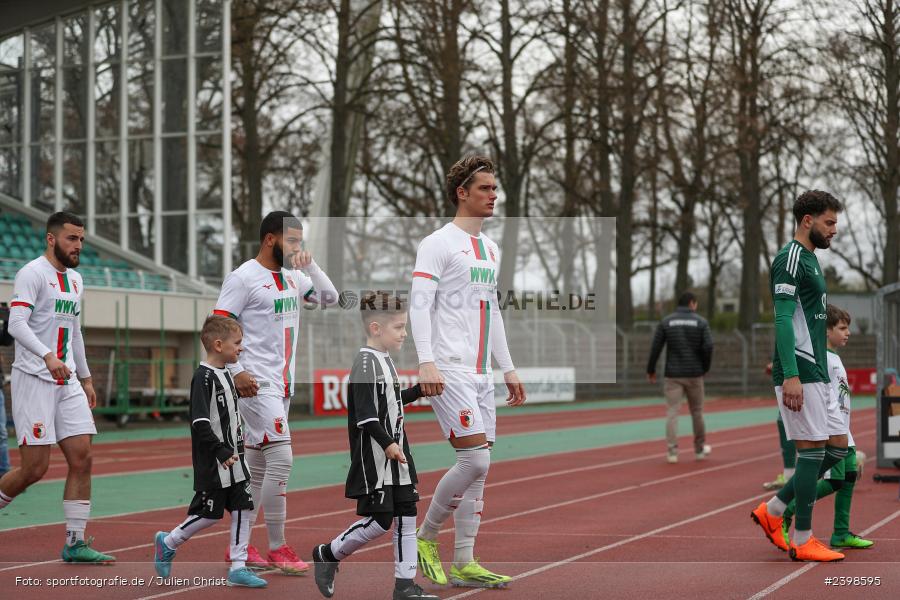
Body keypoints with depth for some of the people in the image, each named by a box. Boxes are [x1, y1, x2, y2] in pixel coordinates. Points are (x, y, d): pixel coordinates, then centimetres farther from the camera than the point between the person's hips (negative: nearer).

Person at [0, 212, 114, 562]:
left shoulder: (75, 280, 17)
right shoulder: (32, 274, -9)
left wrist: (86, 377, 26)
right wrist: (48, 356, -35)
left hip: (67, 381, 8)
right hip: (33, 379, -8)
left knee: (82, 459, -1)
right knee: (35, 468, -9)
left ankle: (75, 543, 3)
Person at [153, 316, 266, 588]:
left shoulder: (225, 375, 12)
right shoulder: (203, 377, -16)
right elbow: (200, 422, -22)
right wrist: (222, 452, -23)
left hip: (232, 460, 8)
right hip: (212, 464, -8)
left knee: (242, 509, 4)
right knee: (210, 513, 0)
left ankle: (238, 567, 8)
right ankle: (168, 543, 21)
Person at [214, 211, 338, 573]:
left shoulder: (292, 277, 14)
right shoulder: (243, 278, -9)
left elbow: (329, 298, 17)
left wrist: (311, 266, 3)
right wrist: (237, 372, -20)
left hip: (281, 386, 8)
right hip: (257, 385, -8)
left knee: (257, 467, 11)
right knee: (281, 459, -13)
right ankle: (277, 549, -7)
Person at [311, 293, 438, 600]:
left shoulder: (385, 360, 13)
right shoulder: (366, 363, -16)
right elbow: (365, 414, -22)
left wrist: (420, 389, 18)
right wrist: (387, 444, -25)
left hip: (396, 454, 9)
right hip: (374, 458, -9)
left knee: (406, 515, 6)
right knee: (378, 521, -6)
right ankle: (327, 555, 14)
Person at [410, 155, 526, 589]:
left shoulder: (490, 250, 19)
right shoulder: (438, 244, -6)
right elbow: (419, 306, -12)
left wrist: (507, 368, 20)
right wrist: (426, 363, -23)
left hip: (481, 374, 8)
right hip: (449, 371, -8)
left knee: (479, 467, 5)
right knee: (474, 460, -14)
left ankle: (463, 563, 8)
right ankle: (424, 537, 4)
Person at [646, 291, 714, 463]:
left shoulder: (666, 322, 2)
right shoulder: (701, 322, 0)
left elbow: (655, 348, -1)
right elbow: (708, 347, -9)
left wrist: (651, 370, 10)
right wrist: (705, 368, 7)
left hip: (673, 375, 0)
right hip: (694, 374, 0)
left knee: (672, 412, -1)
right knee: (697, 411, 14)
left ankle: (672, 451, -10)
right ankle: (700, 449, 25)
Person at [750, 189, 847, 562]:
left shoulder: (809, 260, 19)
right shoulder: (790, 260, -11)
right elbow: (783, 319, -19)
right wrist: (790, 375, -26)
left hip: (816, 373, 10)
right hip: (800, 374, -10)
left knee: (838, 445, 9)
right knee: (813, 448, -6)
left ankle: (773, 511, 15)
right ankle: (802, 541, 1)